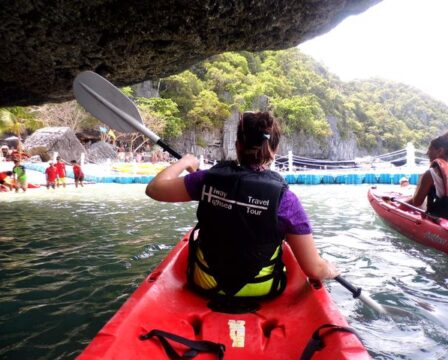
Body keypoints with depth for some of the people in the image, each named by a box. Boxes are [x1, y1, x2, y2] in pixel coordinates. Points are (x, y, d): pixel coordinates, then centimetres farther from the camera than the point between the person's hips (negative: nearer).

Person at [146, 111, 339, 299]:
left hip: (205, 284, 2)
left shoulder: (209, 179, -16)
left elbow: (154, 188, -2)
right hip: (262, 290, -1)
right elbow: (314, 269, -16)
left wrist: (184, 161, 12)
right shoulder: (285, 197, -21)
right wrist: (330, 270, 7)